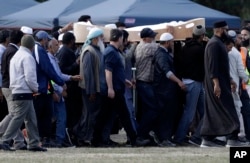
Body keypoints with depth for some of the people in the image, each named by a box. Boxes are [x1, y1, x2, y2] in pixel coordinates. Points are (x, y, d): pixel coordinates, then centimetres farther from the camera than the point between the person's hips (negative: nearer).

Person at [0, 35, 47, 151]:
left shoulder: (16, 56, 18)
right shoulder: (27, 57, -13)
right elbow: (29, 77, -20)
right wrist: (35, 89, -3)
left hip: (16, 92, 10)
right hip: (24, 93, -10)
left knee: (31, 119, 12)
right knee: (18, 118, -9)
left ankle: (33, 143, 12)